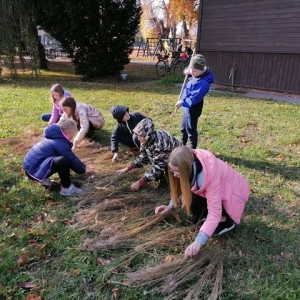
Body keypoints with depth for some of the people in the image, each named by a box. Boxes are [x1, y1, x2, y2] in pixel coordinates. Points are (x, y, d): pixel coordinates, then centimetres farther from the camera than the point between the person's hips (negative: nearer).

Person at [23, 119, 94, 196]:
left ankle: (43, 178, 17)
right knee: (63, 161, -31)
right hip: (34, 170, -11)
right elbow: (72, 159, -11)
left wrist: (83, 166, 24)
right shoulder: (60, 143, -19)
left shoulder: (55, 137, 13)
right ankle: (66, 188, -12)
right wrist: (83, 170, 5)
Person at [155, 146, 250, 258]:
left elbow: (214, 213, -38)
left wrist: (198, 242, -44)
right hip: (216, 191, 7)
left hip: (233, 192, -6)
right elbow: (181, 187, 1)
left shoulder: (209, 175, -39)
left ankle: (227, 220, -1)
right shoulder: (191, 163, -19)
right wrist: (170, 206, -10)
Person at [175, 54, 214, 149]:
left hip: (192, 109, -10)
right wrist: (187, 71, -5)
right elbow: (189, 71, 19)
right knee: (183, 128, 25)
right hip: (188, 107, 10)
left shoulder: (203, 83, -30)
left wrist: (181, 102, -20)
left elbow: (194, 99, -32)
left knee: (191, 131, 6)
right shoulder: (196, 74, -3)